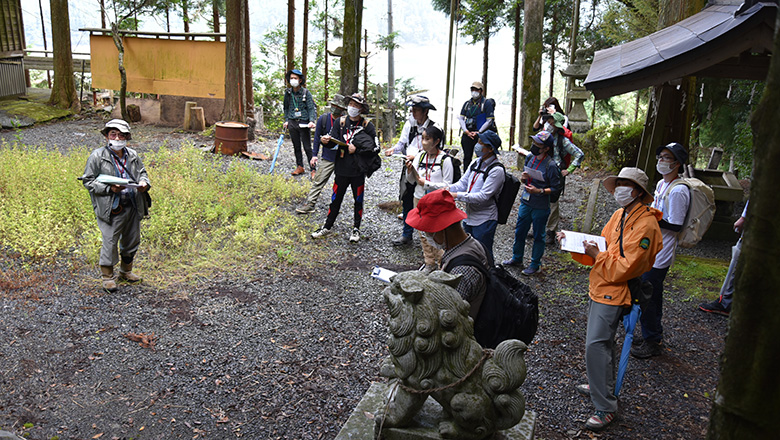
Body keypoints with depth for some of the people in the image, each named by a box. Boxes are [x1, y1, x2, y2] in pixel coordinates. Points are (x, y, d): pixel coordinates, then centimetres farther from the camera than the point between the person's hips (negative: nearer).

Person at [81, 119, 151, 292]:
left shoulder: (133, 155, 7)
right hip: (111, 209, -5)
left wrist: (144, 183, -3)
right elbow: (88, 181, -6)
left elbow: (142, 172, 21)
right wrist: (109, 188, -19)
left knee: (132, 240, 16)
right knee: (110, 241, 0)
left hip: (133, 207, 5)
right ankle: (108, 276, 18)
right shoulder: (97, 156, -7)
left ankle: (126, 271, 36)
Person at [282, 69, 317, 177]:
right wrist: (286, 120, 10)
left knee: (307, 147, -4)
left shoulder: (306, 93, -5)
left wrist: (311, 121, -19)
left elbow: (312, 108, -6)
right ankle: (300, 167, 24)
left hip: (304, 123, -4)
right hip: (292, 123, 4)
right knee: (296, 146, 12)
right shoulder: (288, 93, 7)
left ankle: (313, 169, 1)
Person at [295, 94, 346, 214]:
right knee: (318, 181, -1)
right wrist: (314, 155, 1)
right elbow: (317, 137, 4)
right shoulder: (323, 119, -2)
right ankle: (309, 204, 5)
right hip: (327, 157, 1)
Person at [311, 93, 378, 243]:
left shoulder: (367, 125, -3)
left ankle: (356, 229, 25)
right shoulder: (341, 122, 5)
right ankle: (327, 226, 23)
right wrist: (326, 141, -20)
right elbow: (333, 142, 2)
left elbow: (375, 148, -6)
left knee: (358, 200, 10)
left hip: (358, 170, -2)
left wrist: (356, 150, -14)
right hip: (342, 168, 2)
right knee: (336, 198, 10)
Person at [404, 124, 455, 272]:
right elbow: (411, 180, 7)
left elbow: (447, 185, -14)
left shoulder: (445, 160, -13)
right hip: (419, 199, 6)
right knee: (423, 232, 14)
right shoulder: (420, 155, 2)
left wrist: (426, 183, -20)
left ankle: (440, 263, 14)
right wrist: (409, 170, -13)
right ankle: (429, 262, 28)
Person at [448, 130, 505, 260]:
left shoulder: (496, 170, -18)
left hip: (485, 220, -8)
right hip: (470, 217, 8)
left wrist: (457, 195, -25)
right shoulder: (476, 163, 8)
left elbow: (483, 196, -24)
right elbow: (462, 183, 8)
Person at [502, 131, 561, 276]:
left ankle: (535, 264, 28)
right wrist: (523, 177, -9)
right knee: (519, 231, 18)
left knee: (538, 236, 11)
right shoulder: (530, 157, 0)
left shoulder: (550, 166, -18)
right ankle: (517, 259, 38)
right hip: (525, 202, 6)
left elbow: (555, 188, -12)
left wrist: (539, 191, -23)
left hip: (540, 207, -6)